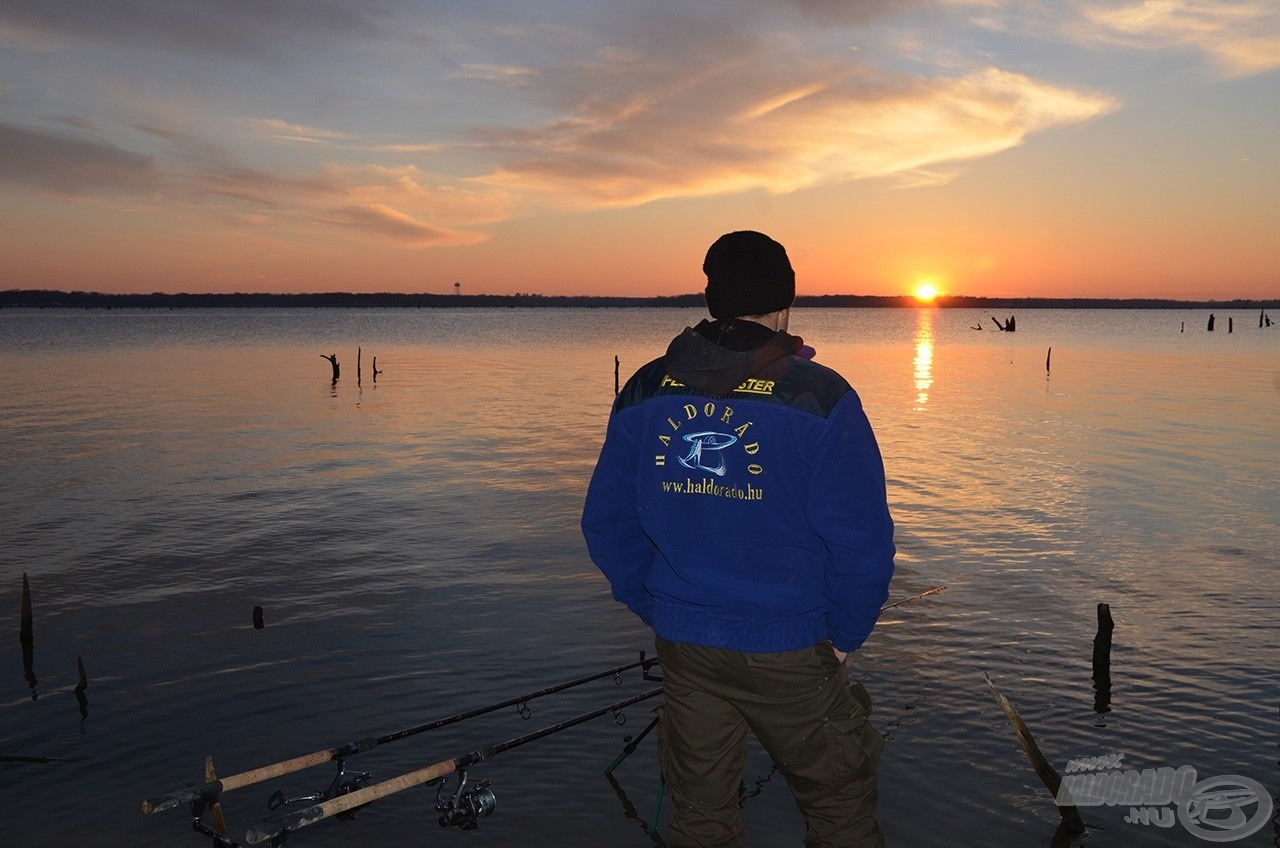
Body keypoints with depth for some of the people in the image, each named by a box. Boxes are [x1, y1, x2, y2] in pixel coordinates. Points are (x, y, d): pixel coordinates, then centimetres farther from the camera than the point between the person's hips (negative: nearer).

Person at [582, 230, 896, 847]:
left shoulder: (644, 392, -1)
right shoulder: (818, 397, -14)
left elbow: (605, 525, 3)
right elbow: (863, 539, -15)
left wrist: (659, 611, 13)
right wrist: (845, 635, 1)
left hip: (681, 643, 4)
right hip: (787, 649, -4)